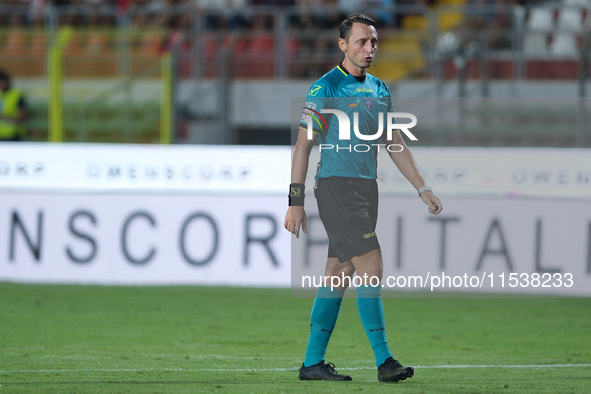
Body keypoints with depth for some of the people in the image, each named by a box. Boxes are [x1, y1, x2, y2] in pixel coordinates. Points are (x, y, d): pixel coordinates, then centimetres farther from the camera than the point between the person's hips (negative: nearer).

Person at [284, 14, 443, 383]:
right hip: (336, 186, -7)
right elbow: (304, 144, -8)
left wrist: (423, 189, 14)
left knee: (339, 278, 8)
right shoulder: (325, 88, -7)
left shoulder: (380, 90, 14)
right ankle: (384, 362, -12)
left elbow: (396, 144, 21)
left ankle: (313, 362, 13)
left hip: (367, 187, 7)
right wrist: (295, 202, -12)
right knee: (372, 269, -13)